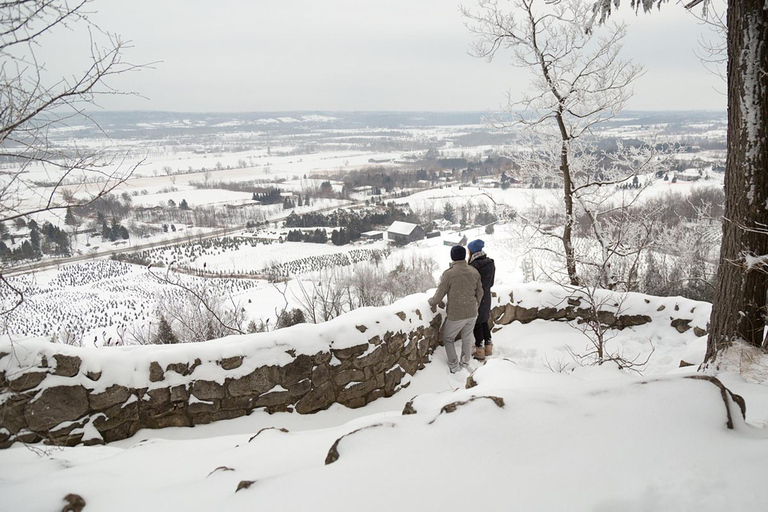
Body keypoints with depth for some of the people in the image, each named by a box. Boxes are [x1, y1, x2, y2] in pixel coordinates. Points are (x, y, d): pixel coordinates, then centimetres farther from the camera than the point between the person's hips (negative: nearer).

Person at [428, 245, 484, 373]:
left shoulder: (449, 274, -18)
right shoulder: (474, 272, -2)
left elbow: (439, 294, -11)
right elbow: (480, 292, 9)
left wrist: (431, 302, 9)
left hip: (456, 314, -5)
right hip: (472, 313, 5)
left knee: (448, 339, 15)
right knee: (467, 339, 21)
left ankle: (454, 366, 16)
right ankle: (465, 363, 32)